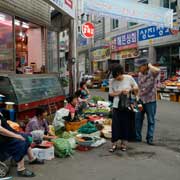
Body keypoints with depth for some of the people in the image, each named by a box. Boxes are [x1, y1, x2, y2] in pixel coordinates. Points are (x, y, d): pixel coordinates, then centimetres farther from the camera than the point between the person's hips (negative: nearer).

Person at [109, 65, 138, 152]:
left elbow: (136, 88, 6)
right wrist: (119, 93, -16)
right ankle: (114, 143, 9)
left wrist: (129, 89, -13)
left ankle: (124, 143, 21)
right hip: (116, 106, 0)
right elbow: (111, 93, 1)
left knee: (125, 124, 7)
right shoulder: (113, 81, -3)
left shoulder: (129, 78, -4)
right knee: (115, 125, -1)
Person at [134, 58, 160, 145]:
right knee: (138, 119, 10)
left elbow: (157, 70, -39)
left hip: (150, 101, -5)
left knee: (151, 120, 7)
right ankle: (137, 136, 22)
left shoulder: (152, 73, -14)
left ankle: (150, 138, 17)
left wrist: (150, 66, -21)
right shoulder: (139, 74, 5)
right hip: (140, 100, 6)